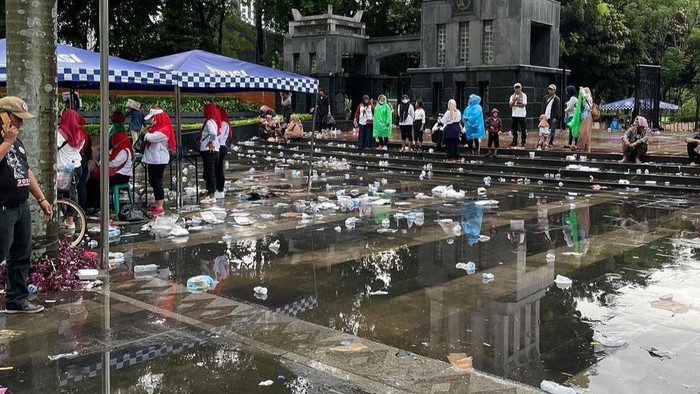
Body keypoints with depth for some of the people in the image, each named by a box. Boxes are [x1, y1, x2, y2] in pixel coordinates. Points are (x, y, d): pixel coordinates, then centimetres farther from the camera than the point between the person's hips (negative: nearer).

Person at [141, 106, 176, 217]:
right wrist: (146, 133, 0)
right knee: (153, 182, 14)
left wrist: (144, 133, -8)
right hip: (153, 160, 10)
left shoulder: (164, 130, -18)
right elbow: (150, 138, 18)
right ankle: (157, 205, 22)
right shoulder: (156, 128, 14)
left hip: (159, 161, -10)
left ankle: (160, 208, -2)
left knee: (157, 183, -7)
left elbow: (151, 137, -27)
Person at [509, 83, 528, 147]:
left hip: (522, 115, -4)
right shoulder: (512, 96, 11)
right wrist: (514, 100, -17)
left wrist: (515, 104, -11)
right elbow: (510, 105, -1)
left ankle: (523, 142, 1)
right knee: (514, 129, 7)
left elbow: (524, 104, -11)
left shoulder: (524, 95, 0)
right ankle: (514, 142, 13)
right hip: (514, 114, 4)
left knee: (523, 129, -4)